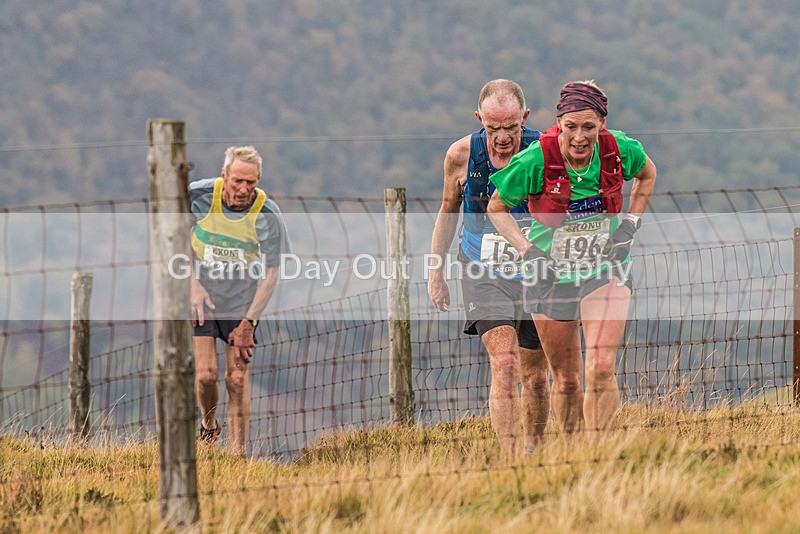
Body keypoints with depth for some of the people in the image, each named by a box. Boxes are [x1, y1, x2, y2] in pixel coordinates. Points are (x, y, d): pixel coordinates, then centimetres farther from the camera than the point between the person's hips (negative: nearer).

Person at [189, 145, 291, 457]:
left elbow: (271, 273, -10)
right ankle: (208, 425, 20)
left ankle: (238, 453, 4)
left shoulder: (267, 214, -16)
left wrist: (248, 323, -14)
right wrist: (194, 284, -9)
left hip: (241, 302, 0)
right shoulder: (198, 195, -14)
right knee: (205, 374, -10)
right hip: (200, 298, 0)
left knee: (237, 379, -4)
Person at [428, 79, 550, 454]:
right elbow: (448, 211, 9)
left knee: (534, 375, 9)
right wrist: (435, 272, 11)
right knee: (504, 363, -19)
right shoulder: (461, 156, -8)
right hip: (484, 275, -1)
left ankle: (532, 451, 31)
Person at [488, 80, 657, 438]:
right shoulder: (535, 161, -20)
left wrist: (631, 222, 1)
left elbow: (647, 173, 12)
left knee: (601, 369, -18)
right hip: (551, 275, 0)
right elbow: (497, 208, -3)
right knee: (567, 380, 7)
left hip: (606, 272, 0)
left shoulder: (619, 150, -14)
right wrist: (528, 251, -14)